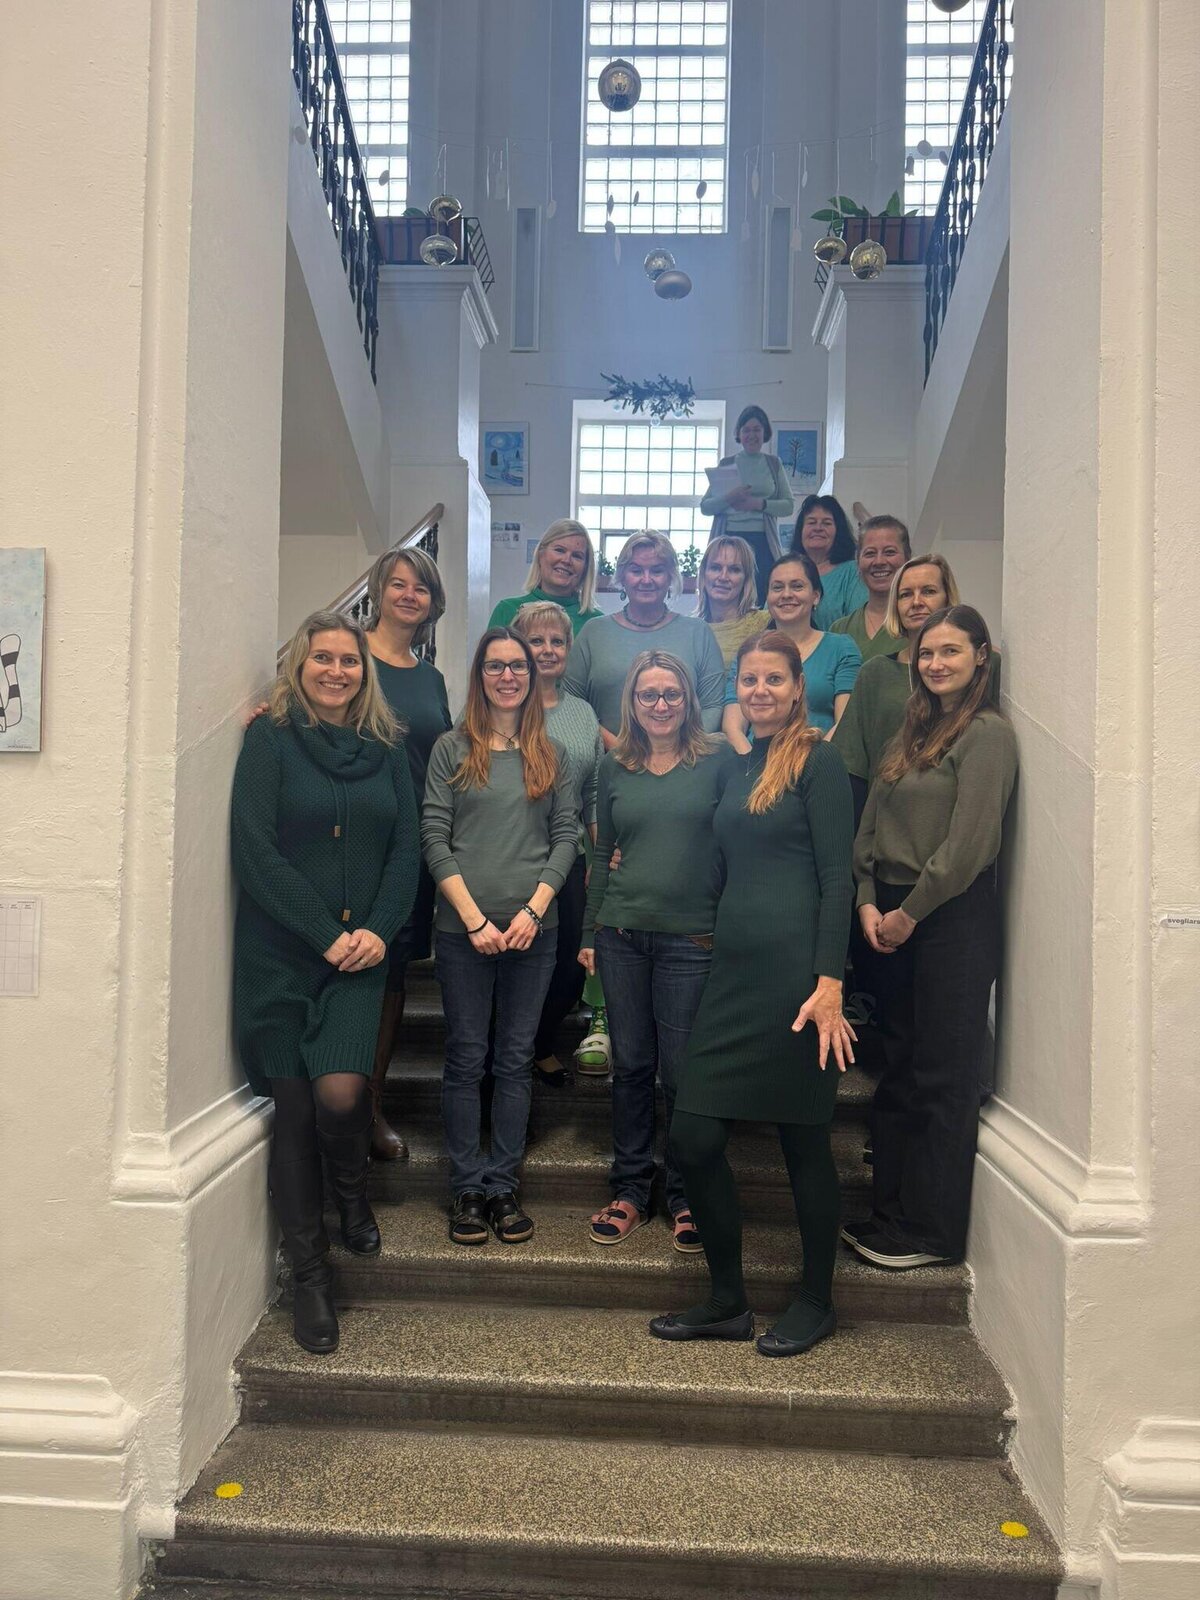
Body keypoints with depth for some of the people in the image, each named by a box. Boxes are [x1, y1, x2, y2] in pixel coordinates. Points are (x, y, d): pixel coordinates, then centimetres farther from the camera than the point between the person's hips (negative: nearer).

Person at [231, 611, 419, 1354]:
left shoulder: (386, 749, 10)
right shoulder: (271, 738, 1)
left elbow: (406, 848, 7)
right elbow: (255, 849, -8)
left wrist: (379, 930, -8)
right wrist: (326, 934, -12)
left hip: (359, 955, 1)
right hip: (279, 954, -1)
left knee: (340, 1091, -15)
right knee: (294, 1106, 2)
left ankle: (354, 1196, 20)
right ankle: (311, 1274, 18)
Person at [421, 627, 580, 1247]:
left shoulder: (551, 755, 10)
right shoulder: (452, 749, 4)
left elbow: (566, 836, 6)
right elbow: (434, 839, -2)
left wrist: (533, 908, -7)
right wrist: (474, 918, -9)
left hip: (533, 928, 2)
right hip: (462, 927, -2)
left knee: (516, 1058, 6)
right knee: (466, 1057, 3)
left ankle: (503, 1186, 15)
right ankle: (467, 1189, 13)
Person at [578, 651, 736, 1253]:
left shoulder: (718, 761, 0)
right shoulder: (615, 767, 9)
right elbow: (602, 854, 14)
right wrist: (589, 932, 11)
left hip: (692, 938, -3)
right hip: (622, 933, 3)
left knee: (682, 1072, 2)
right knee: (630, 1065, 9)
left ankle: (685, 1196, 19)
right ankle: (629, 1190, 23)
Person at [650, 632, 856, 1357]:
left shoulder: (818, 760, -3)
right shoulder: (737, 766, 17)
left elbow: (837, 876, -9)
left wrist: (830, 982, -17)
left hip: (795, 968, -7)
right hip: (735, 968, 7)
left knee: (804, 1137, 4)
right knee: (694, 1135, 3)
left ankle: (817, 1301, 24)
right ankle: (729, 1301, 19)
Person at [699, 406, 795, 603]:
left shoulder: (774, 464, 12)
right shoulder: (726, 464, 11)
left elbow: (788, 505, 6)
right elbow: (705, 507, 7)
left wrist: (759, 504, -10)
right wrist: (729, 498, -12)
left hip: (763, 541, 0)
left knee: (763, 600, -7)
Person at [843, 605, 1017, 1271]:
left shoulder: (986, 731, -9)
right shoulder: (911, 733, 16)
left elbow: (967, 845, -16)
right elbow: (870, 826, 13)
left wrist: (909, 913, -11)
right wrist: (868, 901, 0)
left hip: (953, 919, -8)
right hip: (893, 918, 8)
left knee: (944, 1079, 0)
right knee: (898, 1071, 13)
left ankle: (932, 1231, 11)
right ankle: (890, 1212, 24)